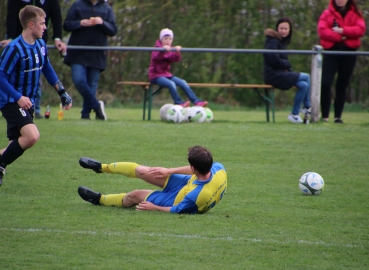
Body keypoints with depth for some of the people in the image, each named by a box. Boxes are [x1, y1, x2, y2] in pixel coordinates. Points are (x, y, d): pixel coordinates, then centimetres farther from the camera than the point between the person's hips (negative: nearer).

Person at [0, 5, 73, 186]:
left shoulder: (40, 45, 4)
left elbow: (47, 69, 20)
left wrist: (62, 92, 19)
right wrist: (18, 97, -26)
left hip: (28, 102, 8)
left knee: (17, 144, 9)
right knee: (32, 135, -25)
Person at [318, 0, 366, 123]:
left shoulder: (355, 14, 10)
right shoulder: (327, 13, 6)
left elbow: (361, 29, -6)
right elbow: (322, 30, -8)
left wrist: (343, 31, -15)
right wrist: (339, 37, -14)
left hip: (349, 52, 1)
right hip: (331, 52, -1)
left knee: (342, 86, 5)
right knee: (325, 84, -13)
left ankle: (338, 116, 10)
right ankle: (324, 116, -6)